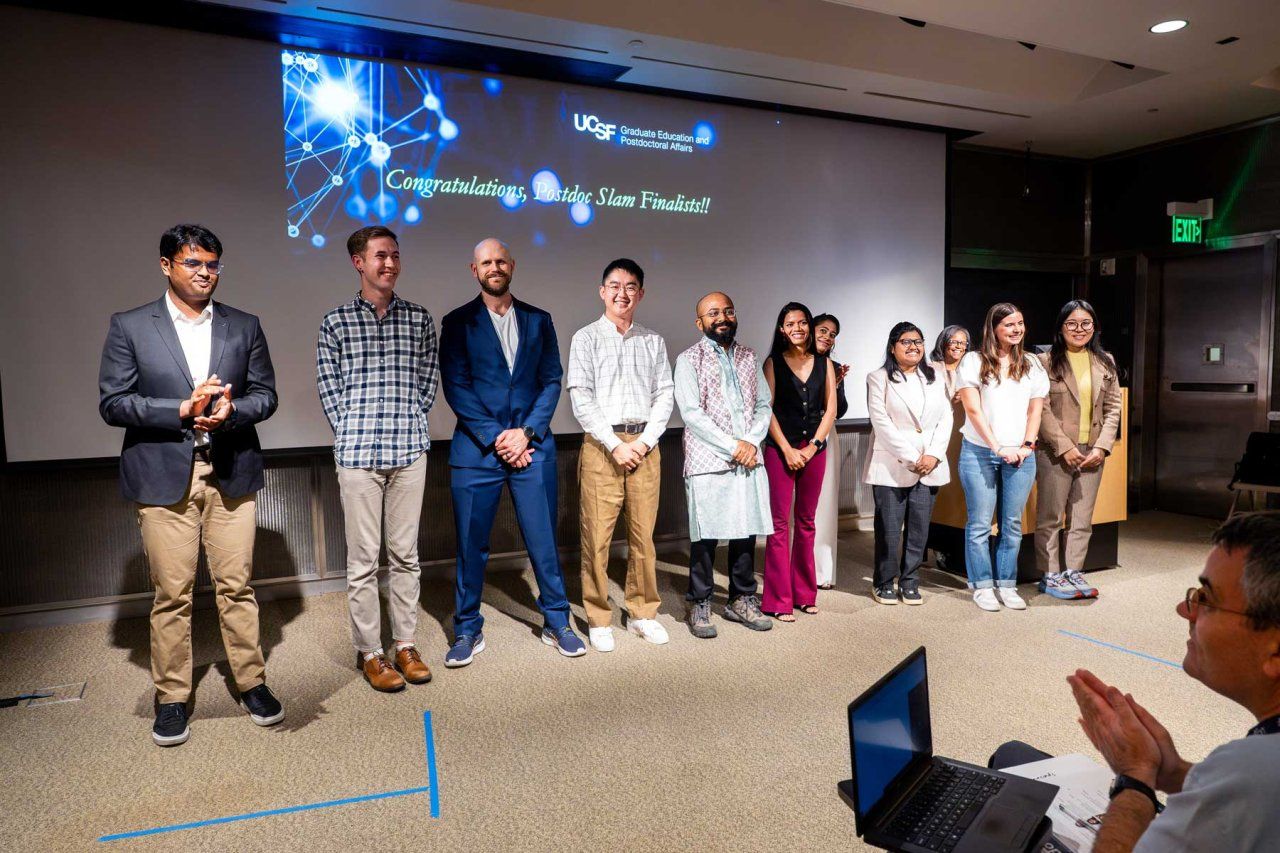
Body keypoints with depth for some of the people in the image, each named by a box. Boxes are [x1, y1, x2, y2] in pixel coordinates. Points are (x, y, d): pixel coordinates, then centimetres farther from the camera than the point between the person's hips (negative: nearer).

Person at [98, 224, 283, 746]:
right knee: (172, 594, 5)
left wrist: (229, 411, -14)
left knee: (237, 585, 7)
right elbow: (112, 402, -3)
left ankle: (251, 683, 21)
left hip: (231, 473, 2)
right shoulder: (129, 327, 3)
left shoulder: (244, 327, 9)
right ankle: (171, 698, 20)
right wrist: (183, 409, -16)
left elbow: (265, 394, 6)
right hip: (164, 476, -1)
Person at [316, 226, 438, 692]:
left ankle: (405, 643, 21)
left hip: (410, 449, 2)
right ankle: (369, 652, 15)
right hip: (357, 453, -2)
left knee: (405, 553, 9)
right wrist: (352, 435, 0)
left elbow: (428, 379, 11)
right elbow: (328, 387, 5)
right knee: (363, 558, 3)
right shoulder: (336, 321, 4)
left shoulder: (420, 318, 9)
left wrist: (409, 424, 3)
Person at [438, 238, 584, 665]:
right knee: (471, 546, 5)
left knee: (544, 542, 5)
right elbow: (456, 387, -3)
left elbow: (552, 381, 6)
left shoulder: (538, 320, 11)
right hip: (476, 450, -1)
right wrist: (496, 438, -11)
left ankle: (557, 623, 22)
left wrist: (526, 432, -7)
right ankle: (468, 630, 21)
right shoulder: (458, 322, 4)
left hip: (532, 448, 2)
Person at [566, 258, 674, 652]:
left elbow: (665, 395, 8)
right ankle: (598, 620, 10)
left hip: (644, 446, 3)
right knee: (596, 536, -2)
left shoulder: (653, 341, 13)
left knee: (643, 534, 6)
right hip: (601, 444, -2)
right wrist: (615, 445, -11)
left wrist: (645, 442, -5)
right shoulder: (586, 338, 4)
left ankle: (643, 613, 19)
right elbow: (581, 398, -4)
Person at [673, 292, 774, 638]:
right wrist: (733, 446, -14)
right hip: (708, 463, -4)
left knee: (747, 532, 9)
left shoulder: (749, 357, 15)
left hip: (749, 462, 5)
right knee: (706, 537, 0)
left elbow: (763, 405, 12)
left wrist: (752, 442, -6)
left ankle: (741, 600, 25)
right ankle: (699, 605, 15)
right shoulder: (689, 359, -1)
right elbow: (692, 413, -11)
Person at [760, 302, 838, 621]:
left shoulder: (824, 363, 10)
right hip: (780, 449, -3)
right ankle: (779, 600, 3)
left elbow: (830, 409, 7)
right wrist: (788, 449, -10)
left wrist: (813, 446, -3)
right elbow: (767, 409, -3)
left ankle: (805, 593, 20)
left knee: (806, 522, 10)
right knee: (779, 523, -3)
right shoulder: (773, 363, 2)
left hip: (814, 448, 3)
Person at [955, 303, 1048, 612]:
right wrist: (998, 448, -11)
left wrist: (1027, 446, -3)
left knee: (1013, 525, 8)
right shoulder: (973, 362, -1)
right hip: (979, 453, -4)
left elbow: (1035, 411, 11)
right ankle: (982, 586, 10)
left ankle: (1006, 584, 18)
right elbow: (973, 410, -7)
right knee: (980, 524, 1)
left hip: (1020, 456, 4)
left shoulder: (1032, 365, 12)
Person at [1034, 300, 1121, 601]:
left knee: (1082, 519, 9)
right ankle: (1050, 575, 11)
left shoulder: (1105, 362, 11)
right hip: (1055, 452, -4)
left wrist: (1102, 447, -3)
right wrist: (1065, 448, -13)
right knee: (1050, 517, 3)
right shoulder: (1046, 361, -4)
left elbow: (1113, 408, 9)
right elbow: (1042, 409, -9)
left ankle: (1073, 572, 18)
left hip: (1092, 453, 5)